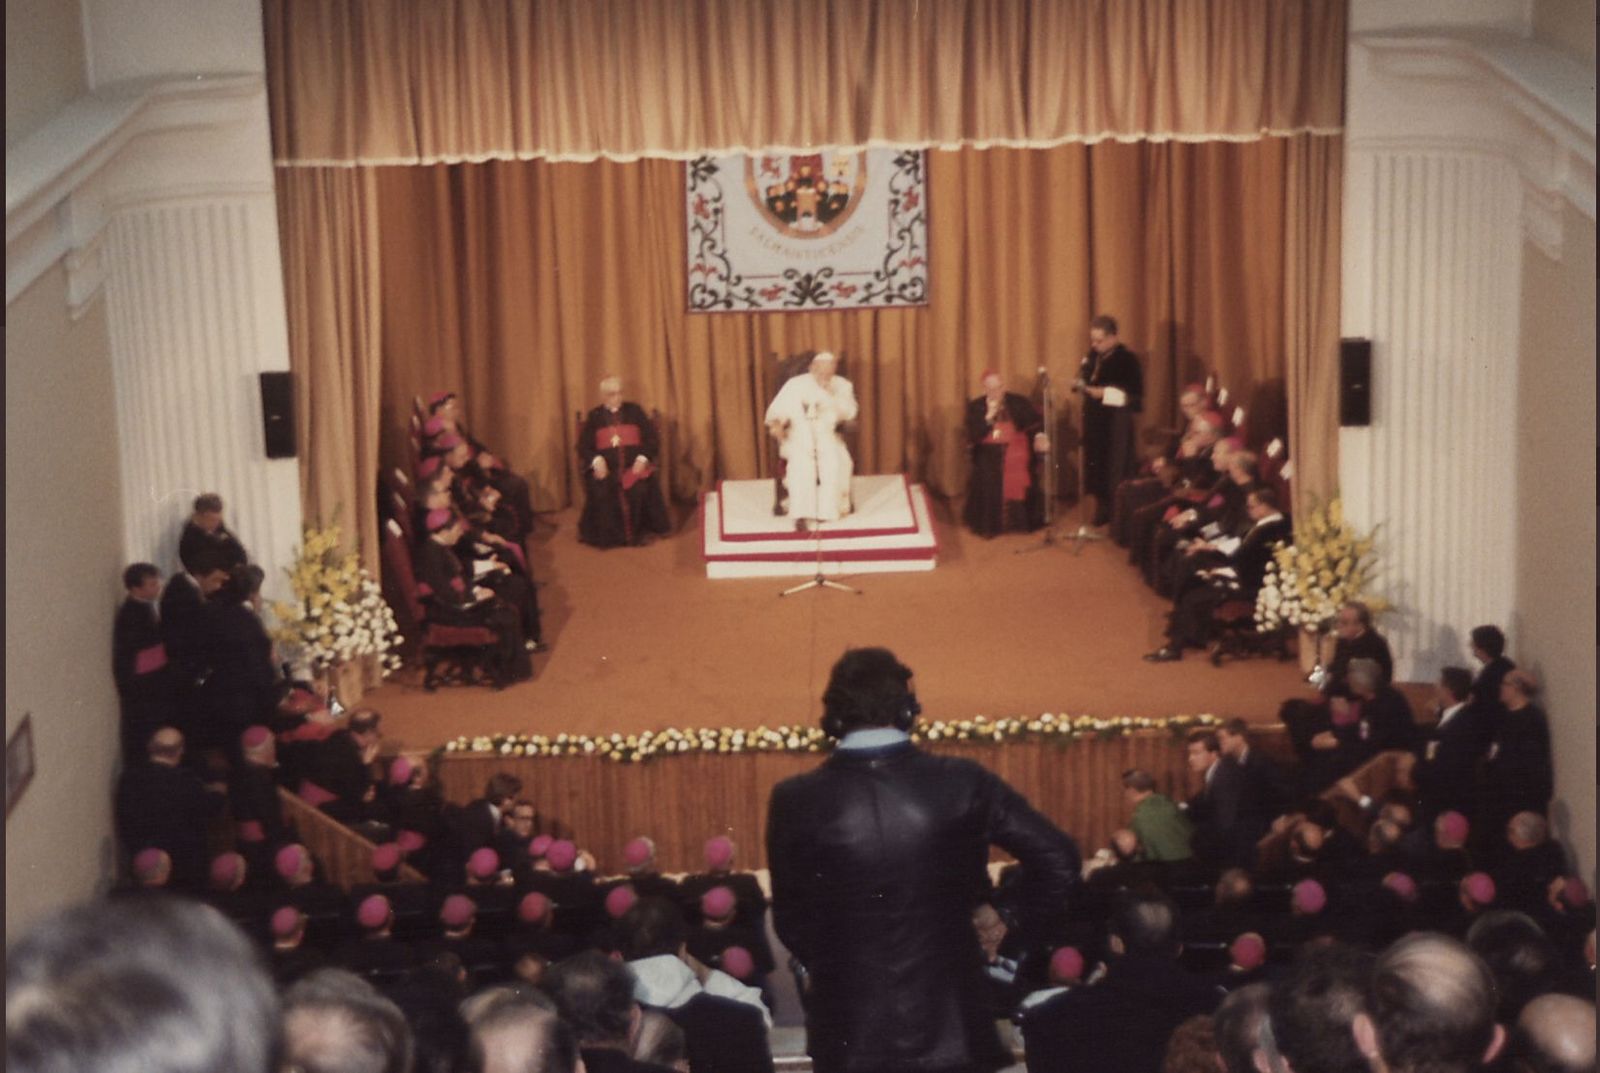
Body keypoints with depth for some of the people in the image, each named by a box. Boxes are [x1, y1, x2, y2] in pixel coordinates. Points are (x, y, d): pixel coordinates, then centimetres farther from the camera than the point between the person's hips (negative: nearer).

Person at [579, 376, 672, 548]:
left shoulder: (635, 411, 13)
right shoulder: (594, 416, 14)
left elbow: (651, 439, 7)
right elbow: (584, 445, 6)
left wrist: (642, 459, -11)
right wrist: (596, 460, -15)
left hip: (634, 465, 0)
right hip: (606, 467, 0)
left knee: (639, 489, -31)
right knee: (601, 491, -30)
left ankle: (636, 533, -16)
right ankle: (606, 535, -17)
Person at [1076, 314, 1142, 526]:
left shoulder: (1127, 359, -14)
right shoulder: (1093, 356, 7)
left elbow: (1135, 396, -18)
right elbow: (1085, 378, 20)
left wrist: (1105, 393, -21)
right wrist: (1082, 384, -2)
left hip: (1116, 424, -7)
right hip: (1094, 421, 7)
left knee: (1116, 471, -3)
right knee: (1096, 467, 10)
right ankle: (1103, 510, 22)